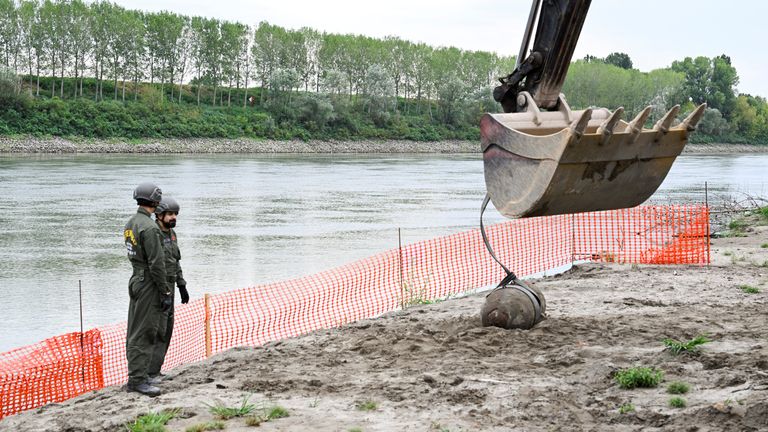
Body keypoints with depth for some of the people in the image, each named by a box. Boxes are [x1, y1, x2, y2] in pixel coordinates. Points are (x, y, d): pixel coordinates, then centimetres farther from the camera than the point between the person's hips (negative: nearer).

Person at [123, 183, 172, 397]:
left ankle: (135, 377, 19)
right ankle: (138, 379, -6)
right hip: (149, 284, -10)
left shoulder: (130, 223, 11)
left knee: (135, 332, 13)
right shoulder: (150, 228, -19)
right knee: (144, 333, -7)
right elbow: (156, 264, -21)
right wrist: (165, 292, -16)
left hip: (136, 280, 10)